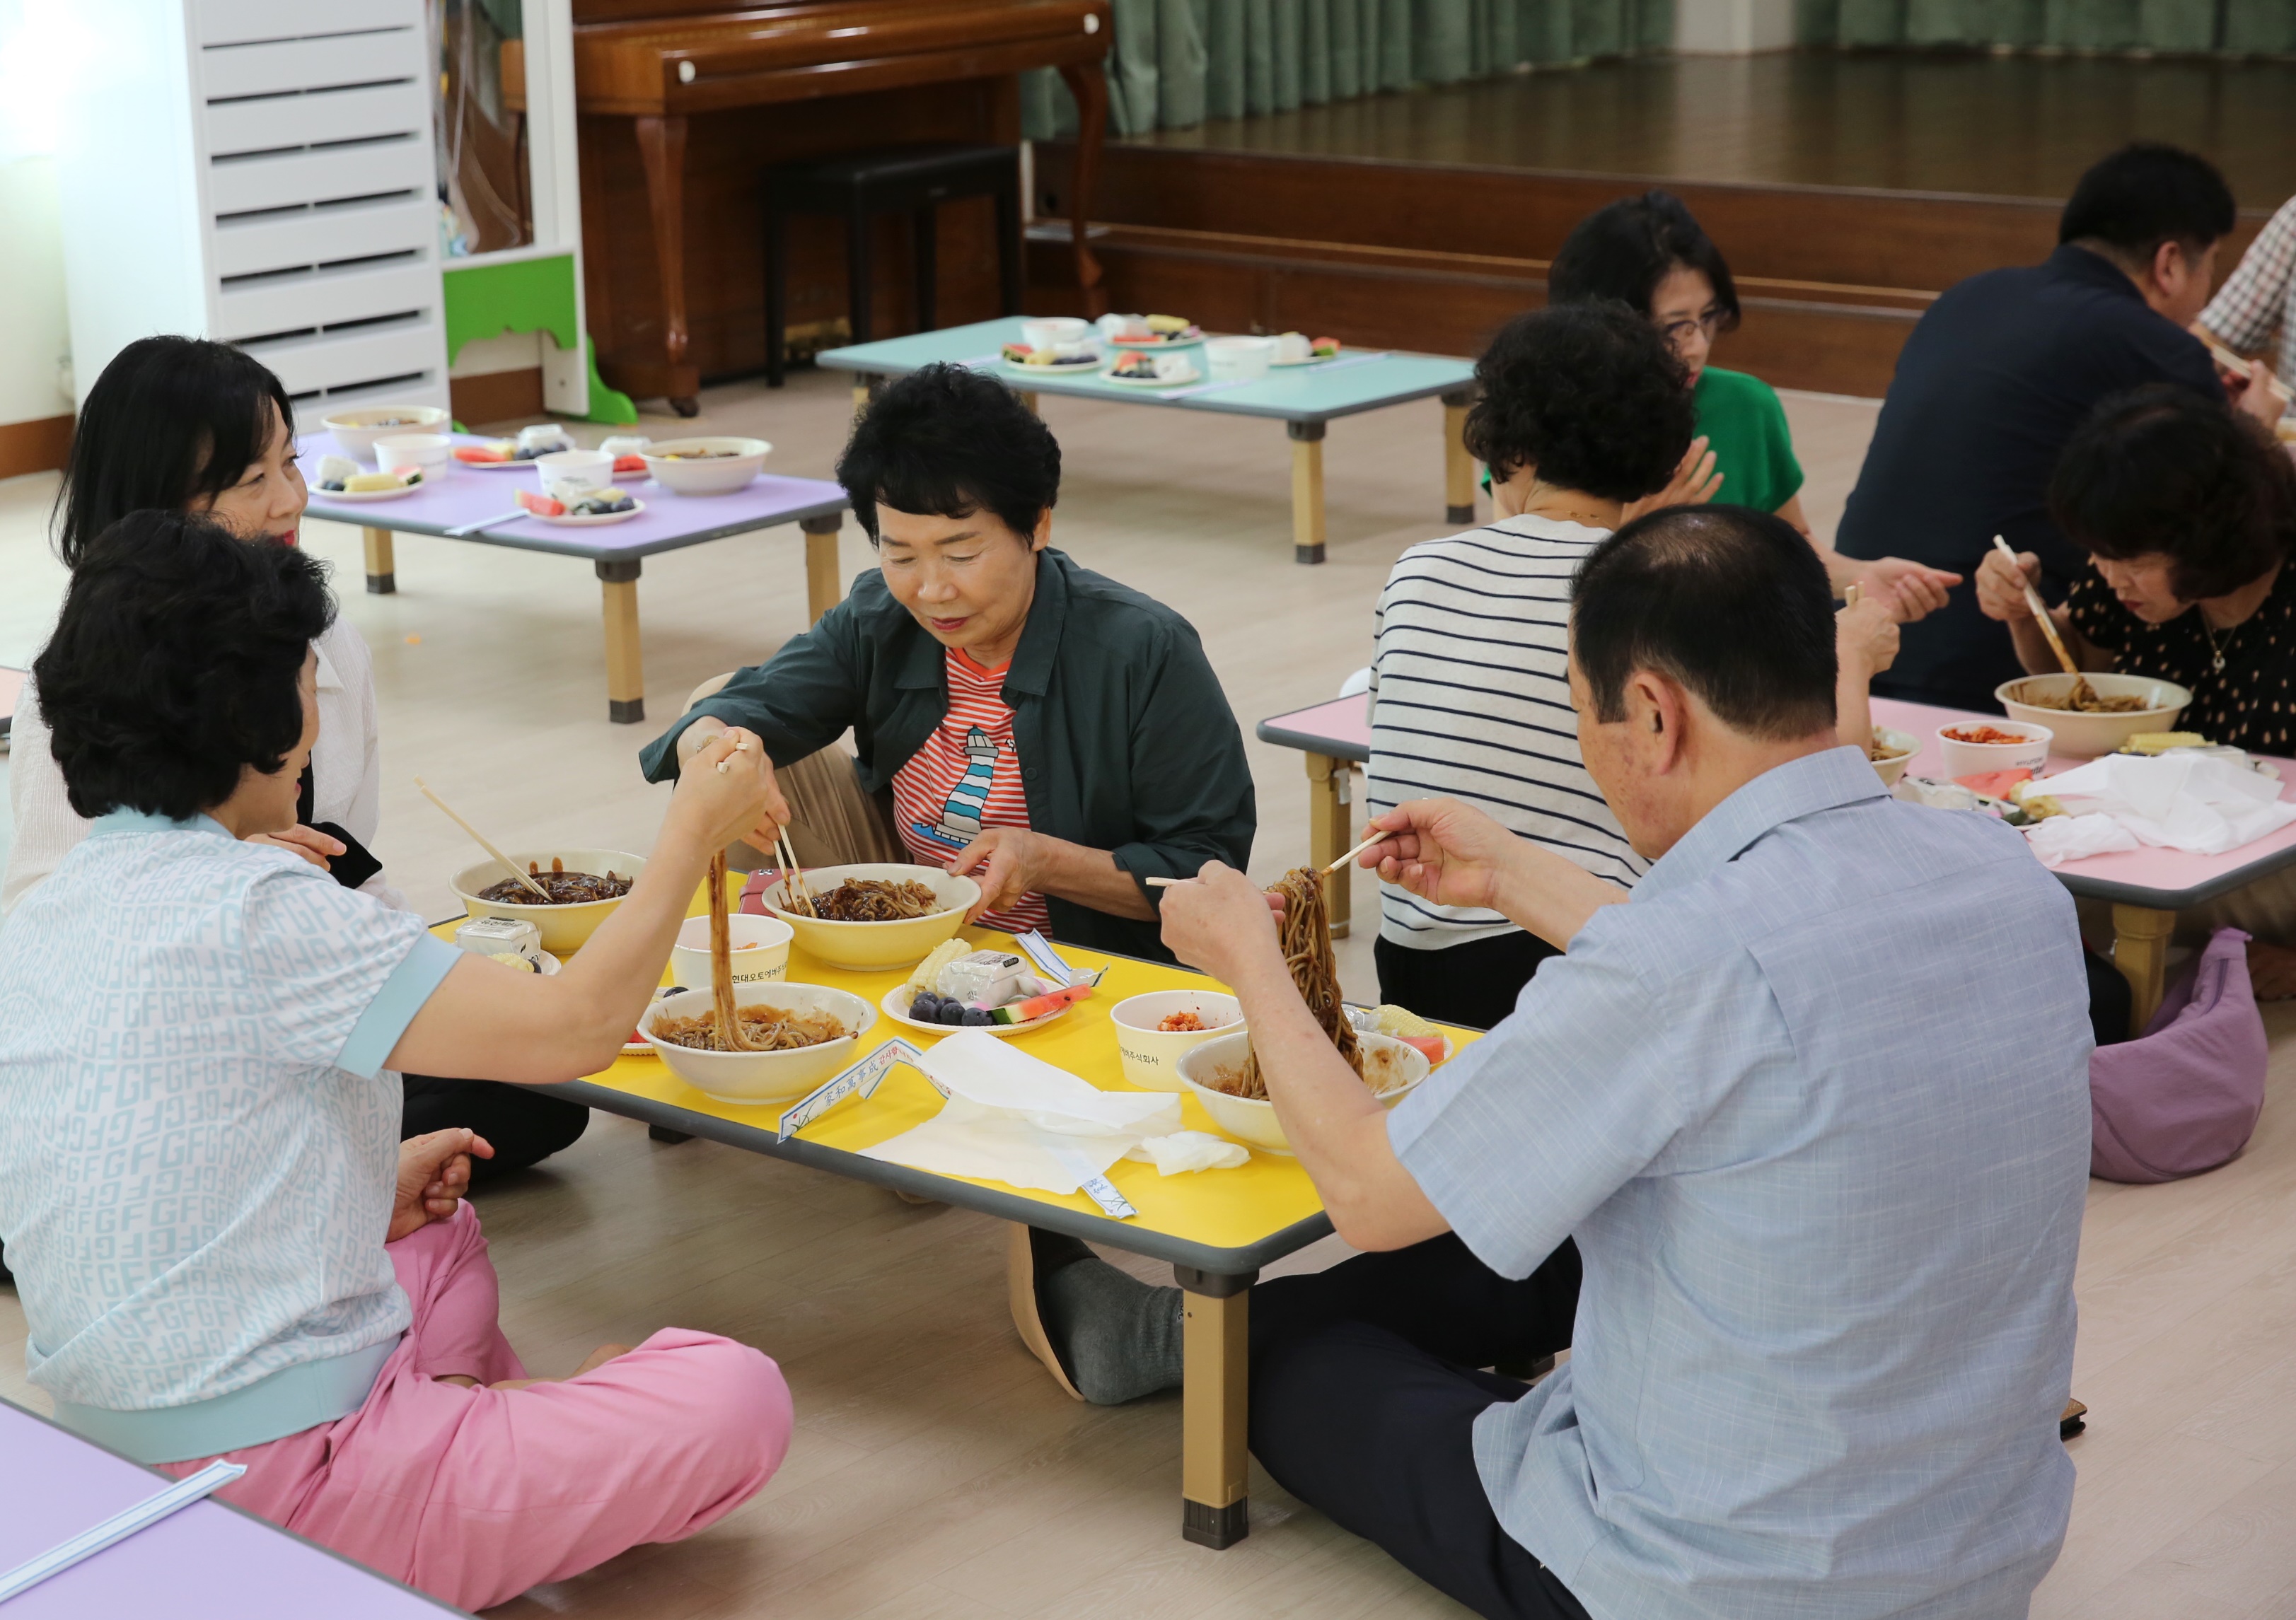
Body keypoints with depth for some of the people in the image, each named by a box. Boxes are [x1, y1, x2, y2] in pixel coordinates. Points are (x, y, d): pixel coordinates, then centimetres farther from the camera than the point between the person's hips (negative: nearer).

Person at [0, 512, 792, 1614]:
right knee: (737, 1399, -7)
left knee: (440, 1235, 32)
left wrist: (370, 1192, 15)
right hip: (266, 1485, -9)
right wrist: (693, 832, -5)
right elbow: (575, 1026, -19)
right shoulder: (254, 912, -21)